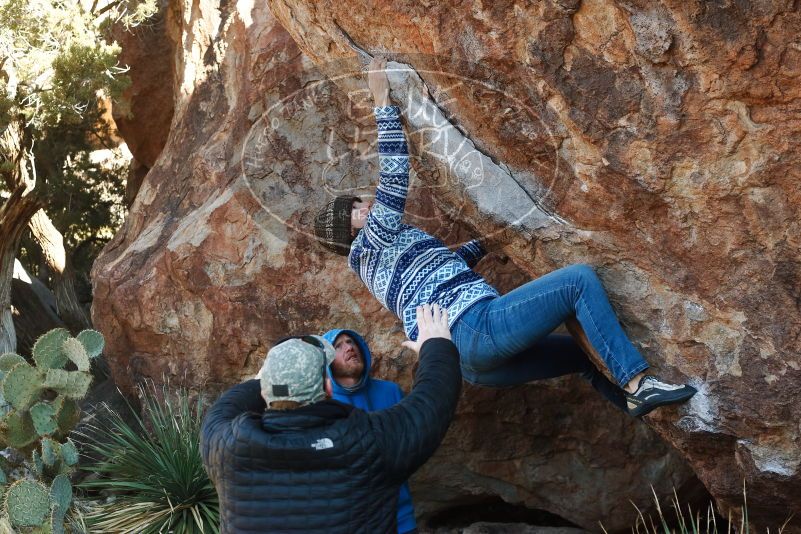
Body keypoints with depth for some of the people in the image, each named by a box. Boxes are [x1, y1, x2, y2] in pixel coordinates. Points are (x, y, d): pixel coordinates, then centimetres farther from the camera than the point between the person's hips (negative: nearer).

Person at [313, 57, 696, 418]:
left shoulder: (380, 259, 30)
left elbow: (450, 264, 43)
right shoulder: (367, 246, 3)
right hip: (475, 328, -10)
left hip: (472, 362, 10)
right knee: (579, 279, -11)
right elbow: (394, 175, -6)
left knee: (587, 350, 22)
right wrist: (384, 104, -2)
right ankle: (638, 383, -16)